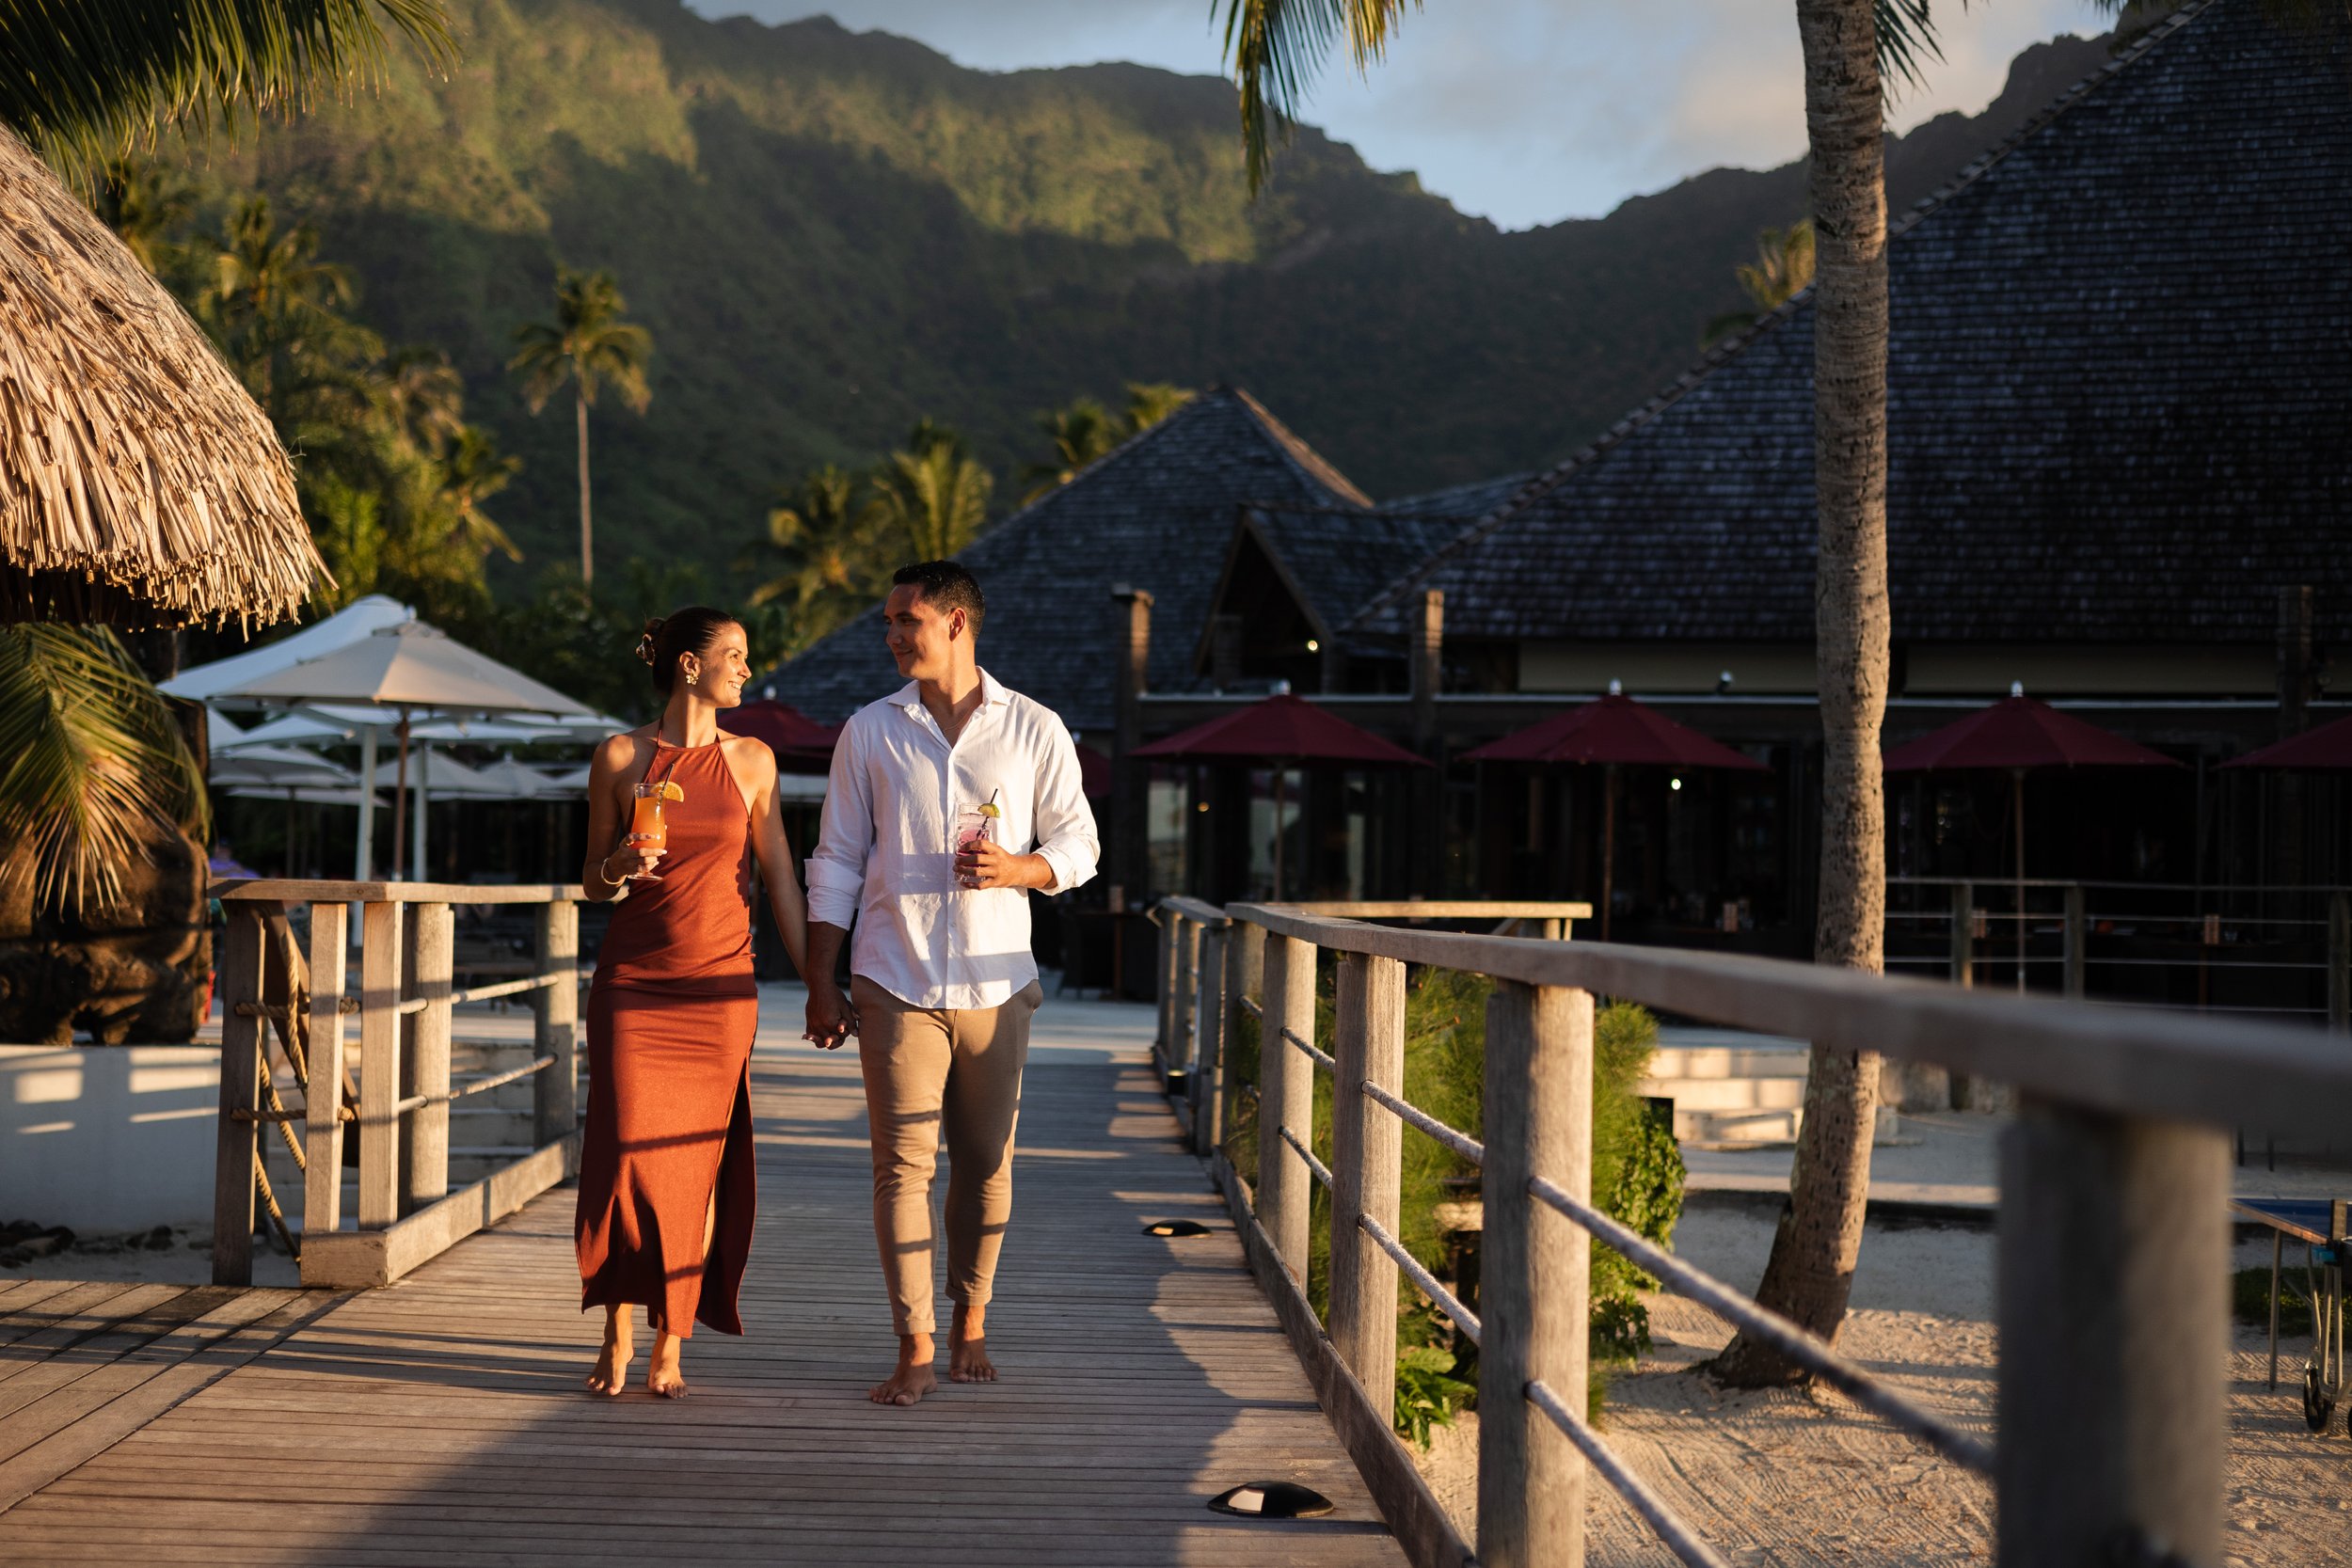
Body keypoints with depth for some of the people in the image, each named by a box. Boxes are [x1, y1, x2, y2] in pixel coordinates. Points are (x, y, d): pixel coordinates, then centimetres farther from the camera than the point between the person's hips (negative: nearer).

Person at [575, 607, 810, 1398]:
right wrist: (617, 866, -13)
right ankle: (617, 1334, 8)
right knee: (628, 1152, -8)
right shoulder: (620, 758, 2)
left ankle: (670, 1345, 10)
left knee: (698, 1166, 0)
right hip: (633, 983, -1)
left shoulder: (751, 760, 7)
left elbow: (780, 880, 9)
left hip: (720, 986, 1)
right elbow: (593, 882, 11)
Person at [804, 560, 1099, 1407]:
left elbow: (1079, 845, 8)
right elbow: (836, 863, 7)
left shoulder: (1034, 730, 4)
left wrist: (1018, 869, -14)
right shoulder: (869, 733, 6)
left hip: (995, 985, 0)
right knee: (902, 1164, -5)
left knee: (985, 1163, 6)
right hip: (896, 984, 0)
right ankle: (914, 1352, -1)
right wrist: (821, 984, 3)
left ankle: (970, 1329, 23)